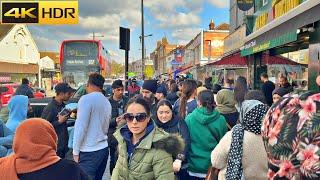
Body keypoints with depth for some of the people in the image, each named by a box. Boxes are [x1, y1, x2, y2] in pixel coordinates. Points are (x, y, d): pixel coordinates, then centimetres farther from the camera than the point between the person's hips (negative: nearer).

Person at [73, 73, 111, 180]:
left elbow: (81, 127, -15)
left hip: (89, 152, -7)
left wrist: (75, 151, -9)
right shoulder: (107, 102, 10)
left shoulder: (86, 99, -11)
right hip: (104, 149, 7)